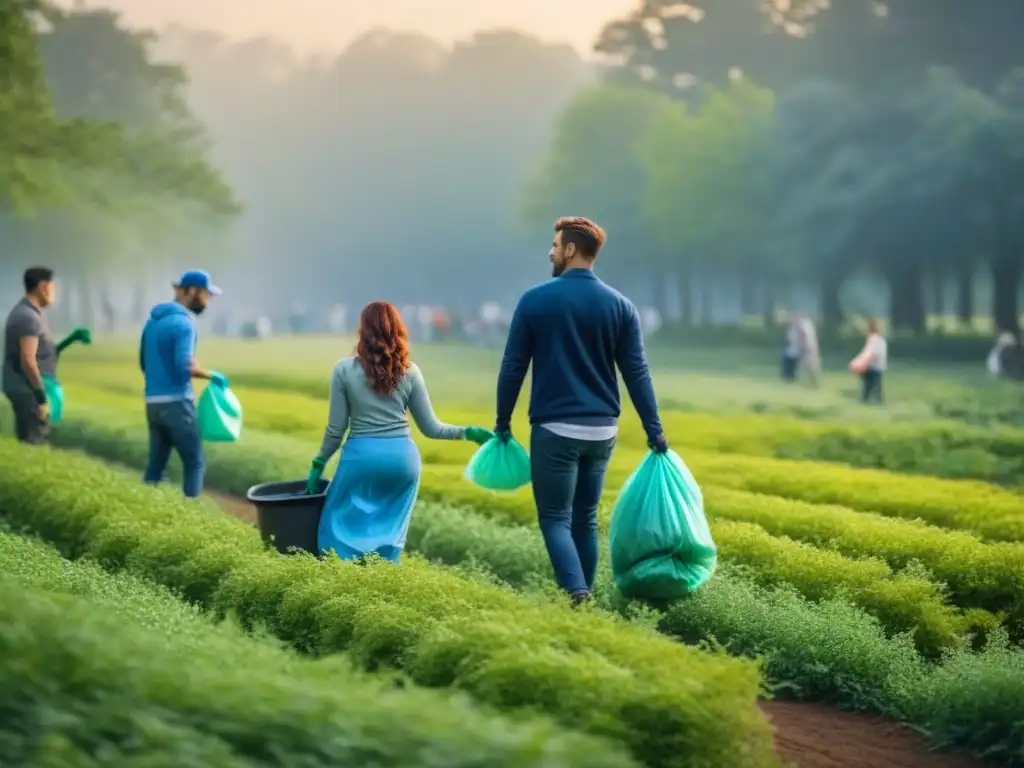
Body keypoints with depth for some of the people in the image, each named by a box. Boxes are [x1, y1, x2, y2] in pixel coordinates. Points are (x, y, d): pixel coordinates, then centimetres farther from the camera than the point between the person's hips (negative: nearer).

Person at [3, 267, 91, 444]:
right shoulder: (29, 317, -18)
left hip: (25, 390, 10)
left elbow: (44, 353, 18)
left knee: (27, 443, 13)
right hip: (28, 391, -10)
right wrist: (42, 397, -20)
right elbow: (28, 361, -23)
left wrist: (72, 338, 16)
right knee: (36, 444, -8)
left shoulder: (28, 313, 14)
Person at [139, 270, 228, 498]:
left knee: (156, 463, 11)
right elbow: (185, 366, -22)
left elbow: (144, 362, 20)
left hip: (153, 402, 8)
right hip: (176, 402, -8)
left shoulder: (153, 319, 14)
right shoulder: (183, 323, -13)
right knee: (195, 462, -3)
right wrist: (211, 375, -8)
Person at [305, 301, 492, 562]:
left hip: (361, 456, -2)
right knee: (391, 532, 12)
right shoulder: (409, 372, 3)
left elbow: (336, 428, -1)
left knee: (340, 528, 7)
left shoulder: (344, 370, -3)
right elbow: (430, 428, 5)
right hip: (402, 457, 2)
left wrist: (318, 464, 11)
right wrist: (468, 432, 17)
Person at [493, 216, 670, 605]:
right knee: (585, 519, 16)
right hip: (602, 430, 4)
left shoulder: (535, 300, -5)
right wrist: (654, 431, 4)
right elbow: (637, 373, 1)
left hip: (555, 429, -4)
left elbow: (512, 368, -2)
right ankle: (584, 597, 19)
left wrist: (503, 422, 9)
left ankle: (577, 597, -19)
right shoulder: (620, 305, 3)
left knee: (555, 519, -1)